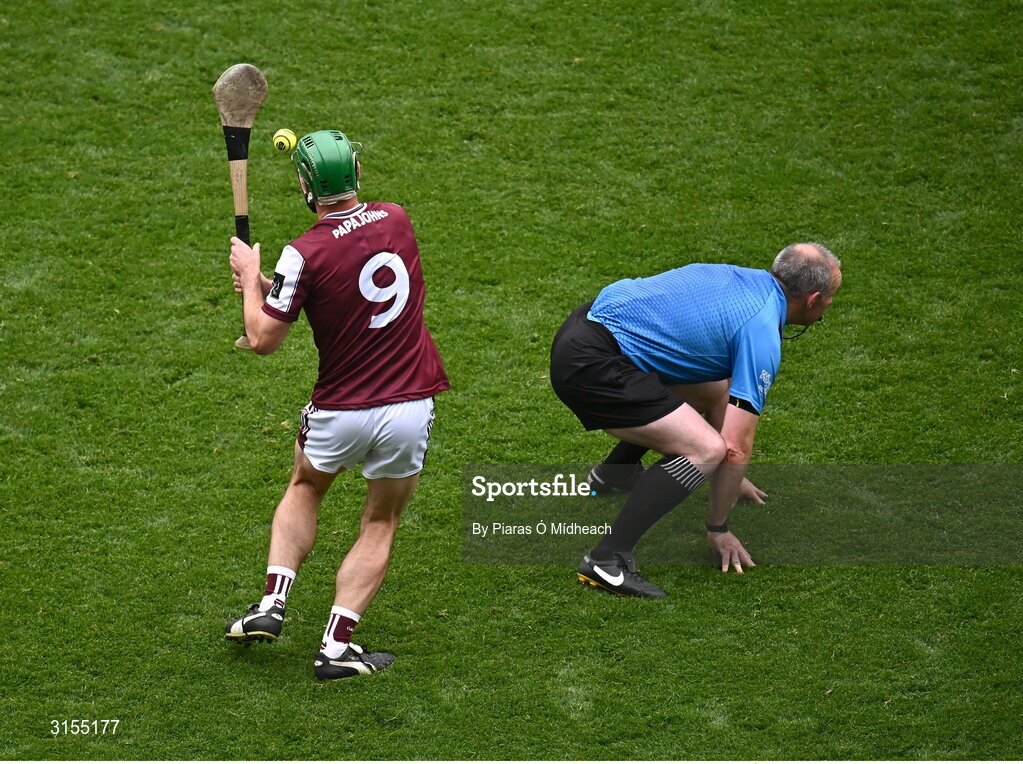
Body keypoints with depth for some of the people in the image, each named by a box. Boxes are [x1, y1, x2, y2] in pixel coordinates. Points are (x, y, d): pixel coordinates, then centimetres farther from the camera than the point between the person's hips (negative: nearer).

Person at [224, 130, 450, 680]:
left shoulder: (305, 254, -16)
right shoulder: (396, 220, 0)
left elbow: (263, 339, -10)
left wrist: (250, 275, 4)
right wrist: (270, 284, 14)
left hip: (340, 413, -2)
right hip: (410, 408, 2)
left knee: (304, 488, 28)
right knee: (379, 526, 17)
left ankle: (272, 604, 18)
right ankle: (337, 645, 7)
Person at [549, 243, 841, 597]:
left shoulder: (743, 279, 16)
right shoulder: (761, 333, -11)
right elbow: (737, 446, -12)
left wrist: (729, 476, 38)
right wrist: (718, 528, 0)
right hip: (591, 364, -10)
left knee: (712, 391, 25)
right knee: (707, 449, -17)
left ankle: (613, 474, 44)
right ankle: (608, 559, -22)